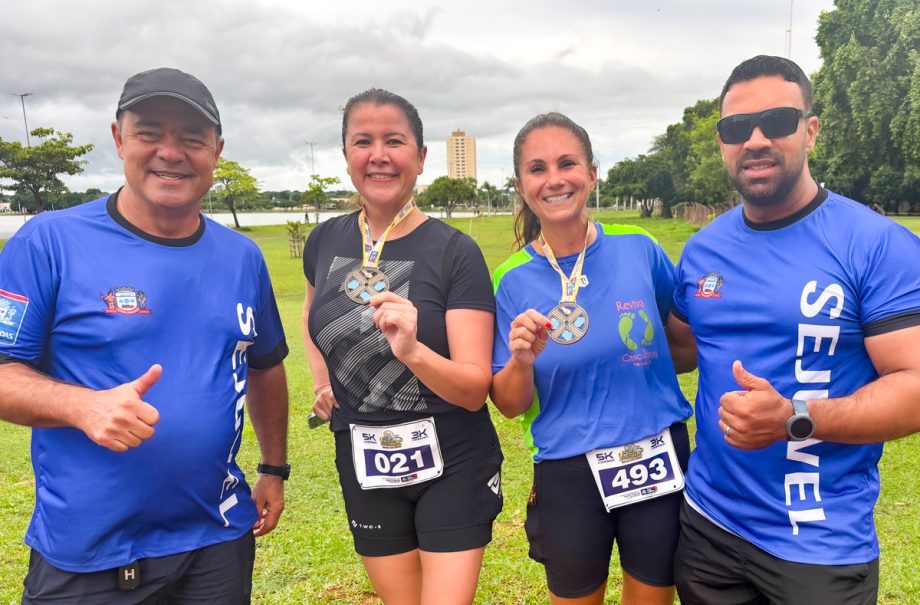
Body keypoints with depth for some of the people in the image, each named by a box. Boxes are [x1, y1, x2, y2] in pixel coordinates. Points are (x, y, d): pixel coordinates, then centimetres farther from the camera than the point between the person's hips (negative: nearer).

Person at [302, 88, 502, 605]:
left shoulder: (456, 252, -16)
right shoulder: (326, 241, -3)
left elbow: (475, 389, -19)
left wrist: (412, 351, -37)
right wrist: (321, 376, 4)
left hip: (451, 466, -4)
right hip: (363, 465, 4)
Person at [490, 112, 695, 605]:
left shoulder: (638, 248, -7)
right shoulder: (513, 280, -9)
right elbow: (510, 405, -6)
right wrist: (522, 360, -23)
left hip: (659, 461, 1)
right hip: (568, 474, 0)